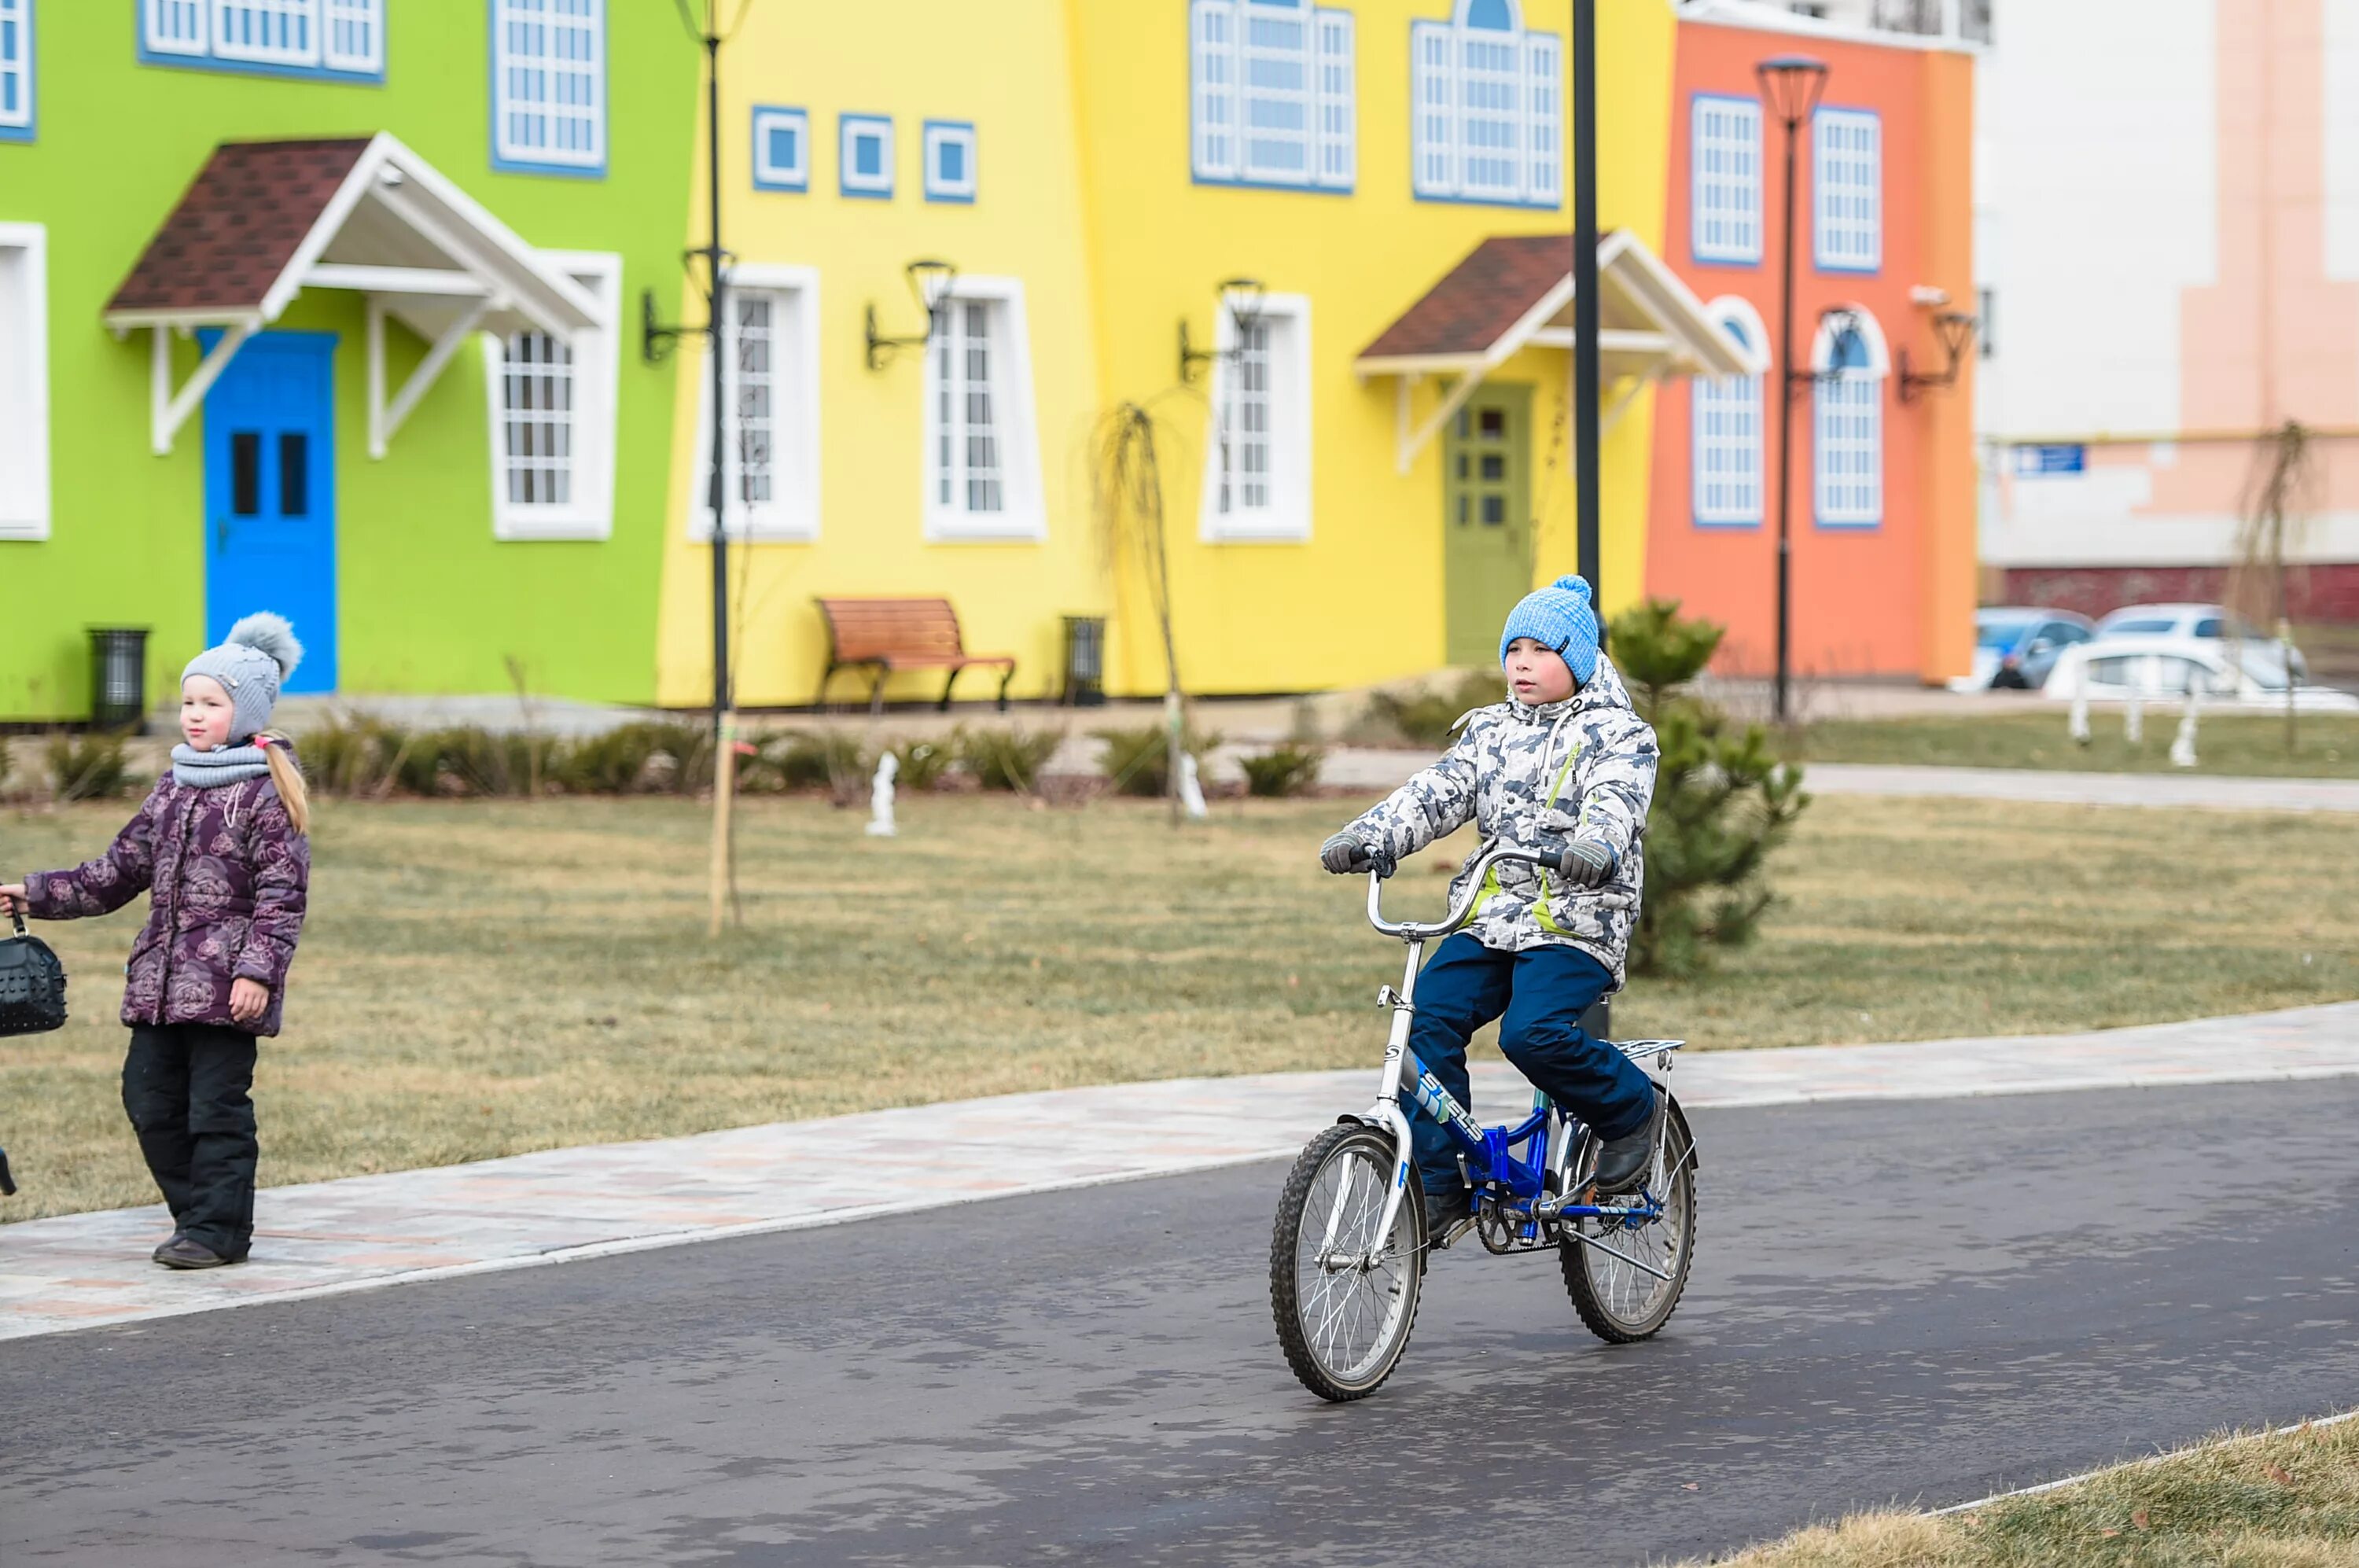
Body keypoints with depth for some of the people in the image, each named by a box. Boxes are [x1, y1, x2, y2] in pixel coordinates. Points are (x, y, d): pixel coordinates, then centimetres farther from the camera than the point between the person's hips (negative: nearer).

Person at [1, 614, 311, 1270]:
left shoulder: (267, 792, -5)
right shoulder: (173, 787, 16)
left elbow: (283, 893, -10)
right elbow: (122, 870, 21)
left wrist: (258, 970, -19)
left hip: (228, 986, -7)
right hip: (160, 980, 7)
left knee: (217, 1104, -5)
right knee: (149, 1099, 6)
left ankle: (217, 1228, 3)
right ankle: (199, 1211, 18)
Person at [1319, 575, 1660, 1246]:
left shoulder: (1616, 735, 1)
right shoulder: (1490, 733, 16)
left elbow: (1616, 801, -18)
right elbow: (1436, 794, 5)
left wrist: (1592, 849, -42)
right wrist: (1367, 838, -14)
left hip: (1576, 923, -5)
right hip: (1490, 919, 5)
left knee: (1534, 1032, -28)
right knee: (1425, 1021, -16)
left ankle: (1632, 1109, 0)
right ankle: (1442, 1190, -11)